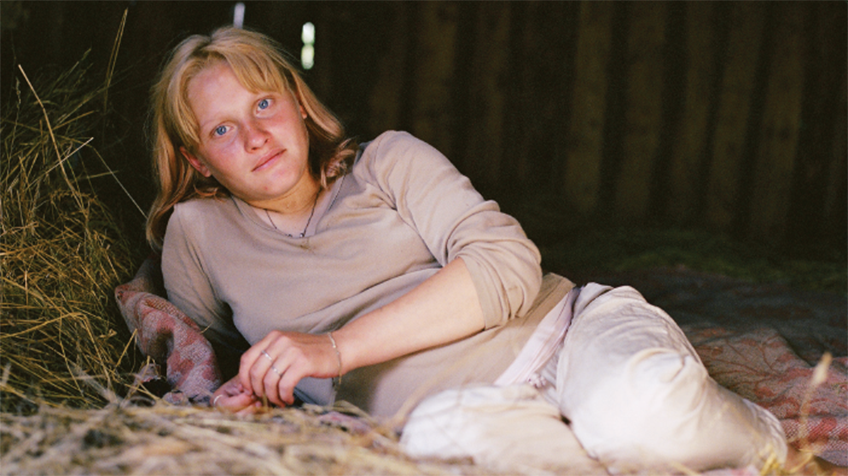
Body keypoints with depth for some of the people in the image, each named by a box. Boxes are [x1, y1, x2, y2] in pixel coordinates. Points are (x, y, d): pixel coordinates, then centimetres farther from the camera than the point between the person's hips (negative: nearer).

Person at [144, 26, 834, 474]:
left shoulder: (387, 160, 9)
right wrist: (246, 393, 5)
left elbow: (508, 263, -6)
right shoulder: (197, 233, 14)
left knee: (639, 410, -36)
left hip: (569, 329, 1)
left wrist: (339, 347, -15)